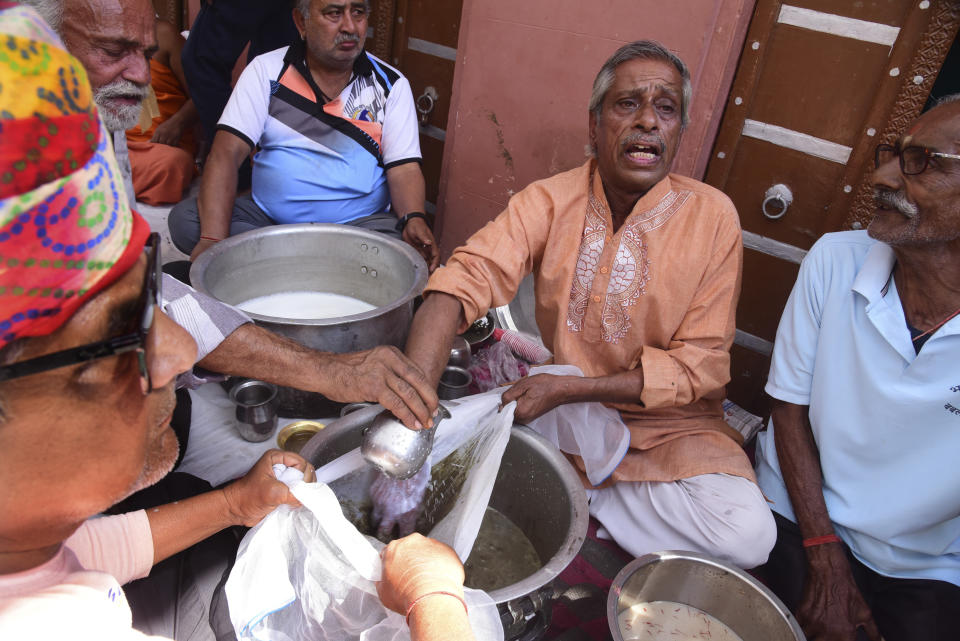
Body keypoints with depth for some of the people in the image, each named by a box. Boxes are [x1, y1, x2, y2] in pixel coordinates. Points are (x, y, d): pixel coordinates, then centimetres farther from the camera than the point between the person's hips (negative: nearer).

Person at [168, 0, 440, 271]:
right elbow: (227, 153, -7)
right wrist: (214, 239, -22)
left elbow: (404, 167, -2)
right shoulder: (265, 71, 2)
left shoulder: (391, 85, 4)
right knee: (184, 218, -22)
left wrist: (413, 219, -26)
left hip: (359, 222, -2)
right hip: (267, 216, 2)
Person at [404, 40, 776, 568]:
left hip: (667, 425, 0)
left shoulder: (712, 216, -10)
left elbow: (699, 365, -11)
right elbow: (460, 284, -21)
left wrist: (567, 388, -22)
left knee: (748, 535, -26)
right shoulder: (548, 201, -7)